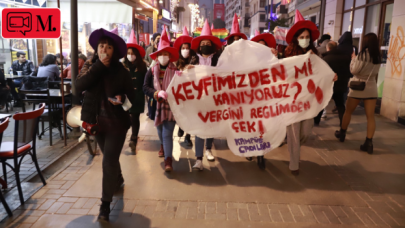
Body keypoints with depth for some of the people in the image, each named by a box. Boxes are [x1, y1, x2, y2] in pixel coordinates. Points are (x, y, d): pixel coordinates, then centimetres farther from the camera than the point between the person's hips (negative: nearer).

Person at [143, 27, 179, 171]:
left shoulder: (175, 71, -6)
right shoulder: (152, 71, -1)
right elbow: (145, 87, -8)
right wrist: (157, 93, -24)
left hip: (171, 106, -3)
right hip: (157, 106, 3)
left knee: (167, 134, -9)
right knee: (160, 131, 24)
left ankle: (168, 160, -6)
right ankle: (163, 145, 53)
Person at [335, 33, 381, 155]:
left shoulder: (363, 54, -14)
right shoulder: (378, 56, 6)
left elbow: (354, 70, -10)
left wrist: (353, 58, 1)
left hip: (358, 87, -4)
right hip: (371, 88, 5)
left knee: (348, 111, 13)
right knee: (370, 116, 1)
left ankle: (342, 133, 27)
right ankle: (369, 143, -2)